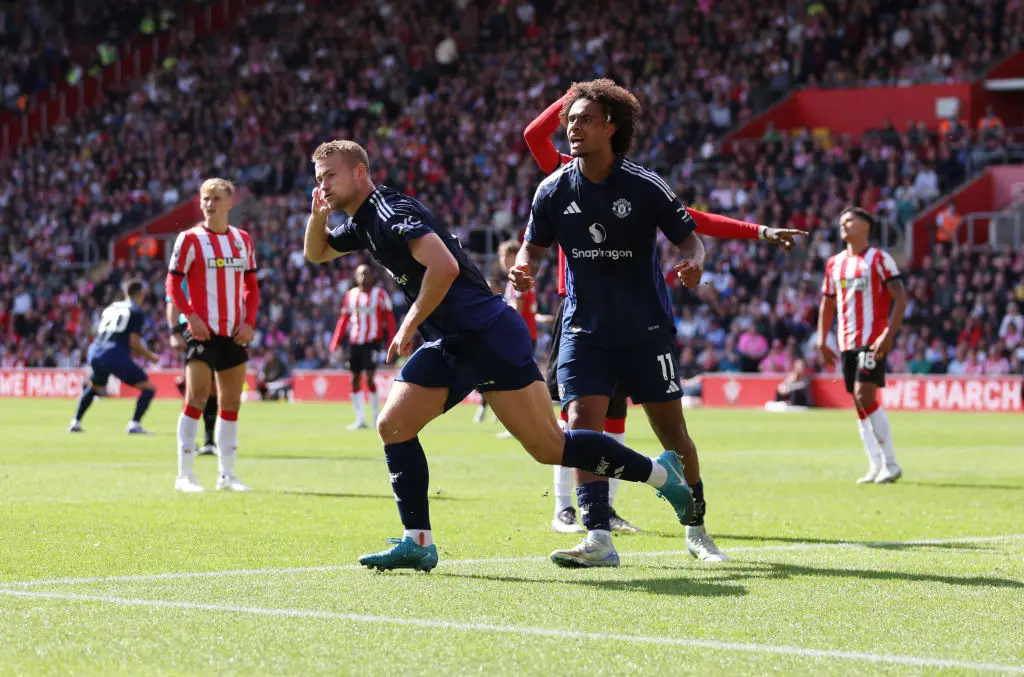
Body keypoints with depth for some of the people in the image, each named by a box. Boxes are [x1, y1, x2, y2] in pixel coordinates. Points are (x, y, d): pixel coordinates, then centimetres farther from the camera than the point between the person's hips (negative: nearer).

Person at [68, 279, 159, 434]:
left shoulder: (110, 308, 21)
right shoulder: (136, 311, 2)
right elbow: (134, 342, -7)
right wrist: (150, 356, 8)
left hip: (95, 352, 7)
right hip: (116, 355, -6)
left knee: (93, 387, 34)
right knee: (148, 388, 2)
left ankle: (75, 423, 29)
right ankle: (135, 424, -13)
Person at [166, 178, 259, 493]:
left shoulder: (243, 240, 11)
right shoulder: (191, 239, -3)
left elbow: (251, 286, 16)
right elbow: (173, 283, -4)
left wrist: (249, 322, 2)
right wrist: (191, 316, -16)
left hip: (234, 334, 5)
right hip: (203, 332, -5)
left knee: (231, 402, 8)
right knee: (196, 398, -12)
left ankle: (226, 474, 15)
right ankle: (184, 474, -8)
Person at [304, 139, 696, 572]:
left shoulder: (391, 211, -15)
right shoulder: (364, 222, 15)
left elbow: (445, 266, -28)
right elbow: (316, 253, 31)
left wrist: (409, 326, -18)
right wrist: (318, 215, 8)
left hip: (487, 336, -10)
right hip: (448, 345, 10)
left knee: (548, 446, -10)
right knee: (393, 426, -1)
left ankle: (658, 471, 2)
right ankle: (418, 542, 1)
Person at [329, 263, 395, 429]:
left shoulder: (380, 294, -1)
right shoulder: (350, 295, 11)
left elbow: (389, 319, -1)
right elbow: (344, 320, 15)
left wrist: (390, 342, -10)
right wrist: (335, 342, 9)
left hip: (372, 341, -5)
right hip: (355, 341, 5)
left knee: (369, 378, -13)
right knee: (355, 379, 5)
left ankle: (376, 418, -1)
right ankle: (360, 419, 11)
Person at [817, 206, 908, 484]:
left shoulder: (879, 259, -4)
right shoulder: (834, 263, 15)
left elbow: (900, 297, -10)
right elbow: (827, 304, 23)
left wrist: (889, 334, -20)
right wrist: (822, 340, 13)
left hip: (872, 341, -7)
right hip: (846, 343, 7)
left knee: (865, 396, -18)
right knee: (859, 402, 5)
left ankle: (890, 463, -12)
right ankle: (876, 467, 11)